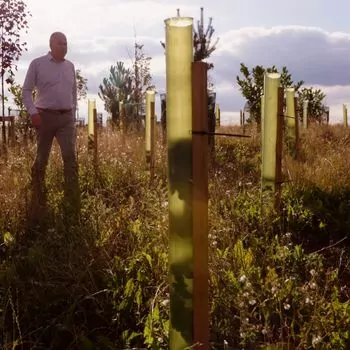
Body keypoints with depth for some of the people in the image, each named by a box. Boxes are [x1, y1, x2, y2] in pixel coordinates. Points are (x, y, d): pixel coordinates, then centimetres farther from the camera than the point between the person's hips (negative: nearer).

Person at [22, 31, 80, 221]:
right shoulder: (37, 63, -2)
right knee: (41, 159, 5)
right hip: (45, 116, -3)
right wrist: (32, 112, -13)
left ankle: (73, 201, -7)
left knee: (70, 156, -8)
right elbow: (26, 90, -2)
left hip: (66, 117, 3)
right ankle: (38, 200, 20)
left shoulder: (70, 66, 11)